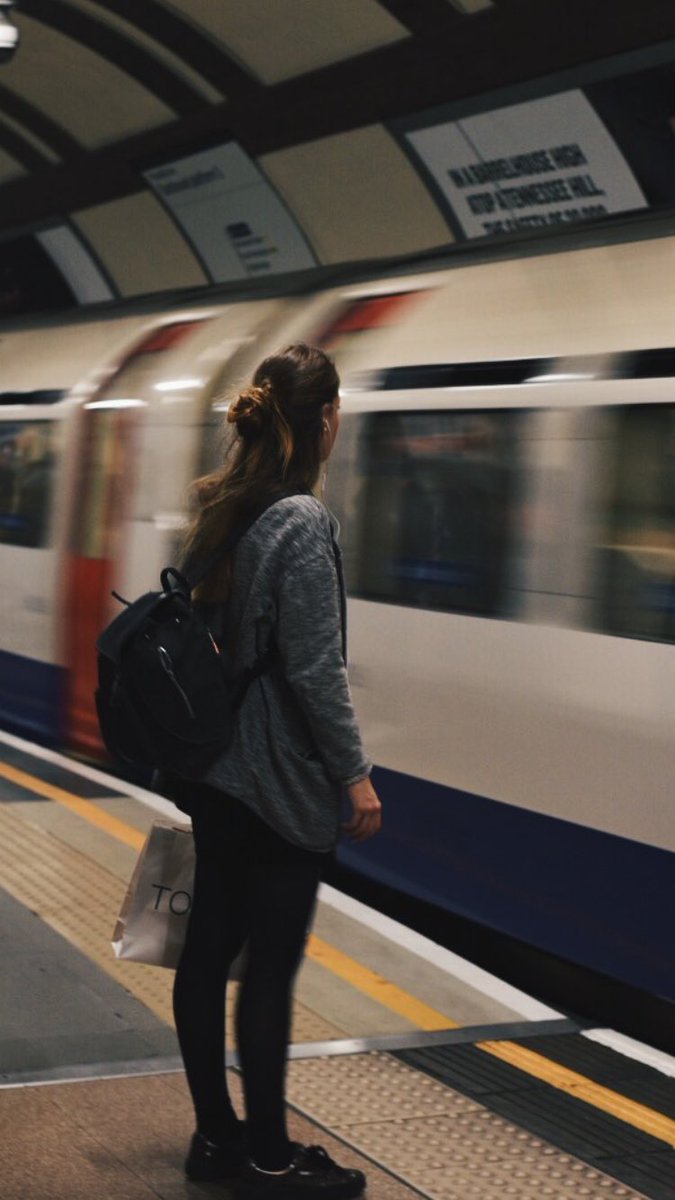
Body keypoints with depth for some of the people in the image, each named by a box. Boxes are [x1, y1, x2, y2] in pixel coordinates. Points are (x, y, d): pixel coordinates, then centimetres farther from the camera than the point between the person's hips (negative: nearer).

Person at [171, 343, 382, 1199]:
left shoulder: (219, 509, 9)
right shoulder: (303, 523, -17)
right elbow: (314, 668, -19)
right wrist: (355, 774, -12)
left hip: (215, 768, 9)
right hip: (281, 778, -9)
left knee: (210, 945, 13)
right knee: (270, 964, 0)